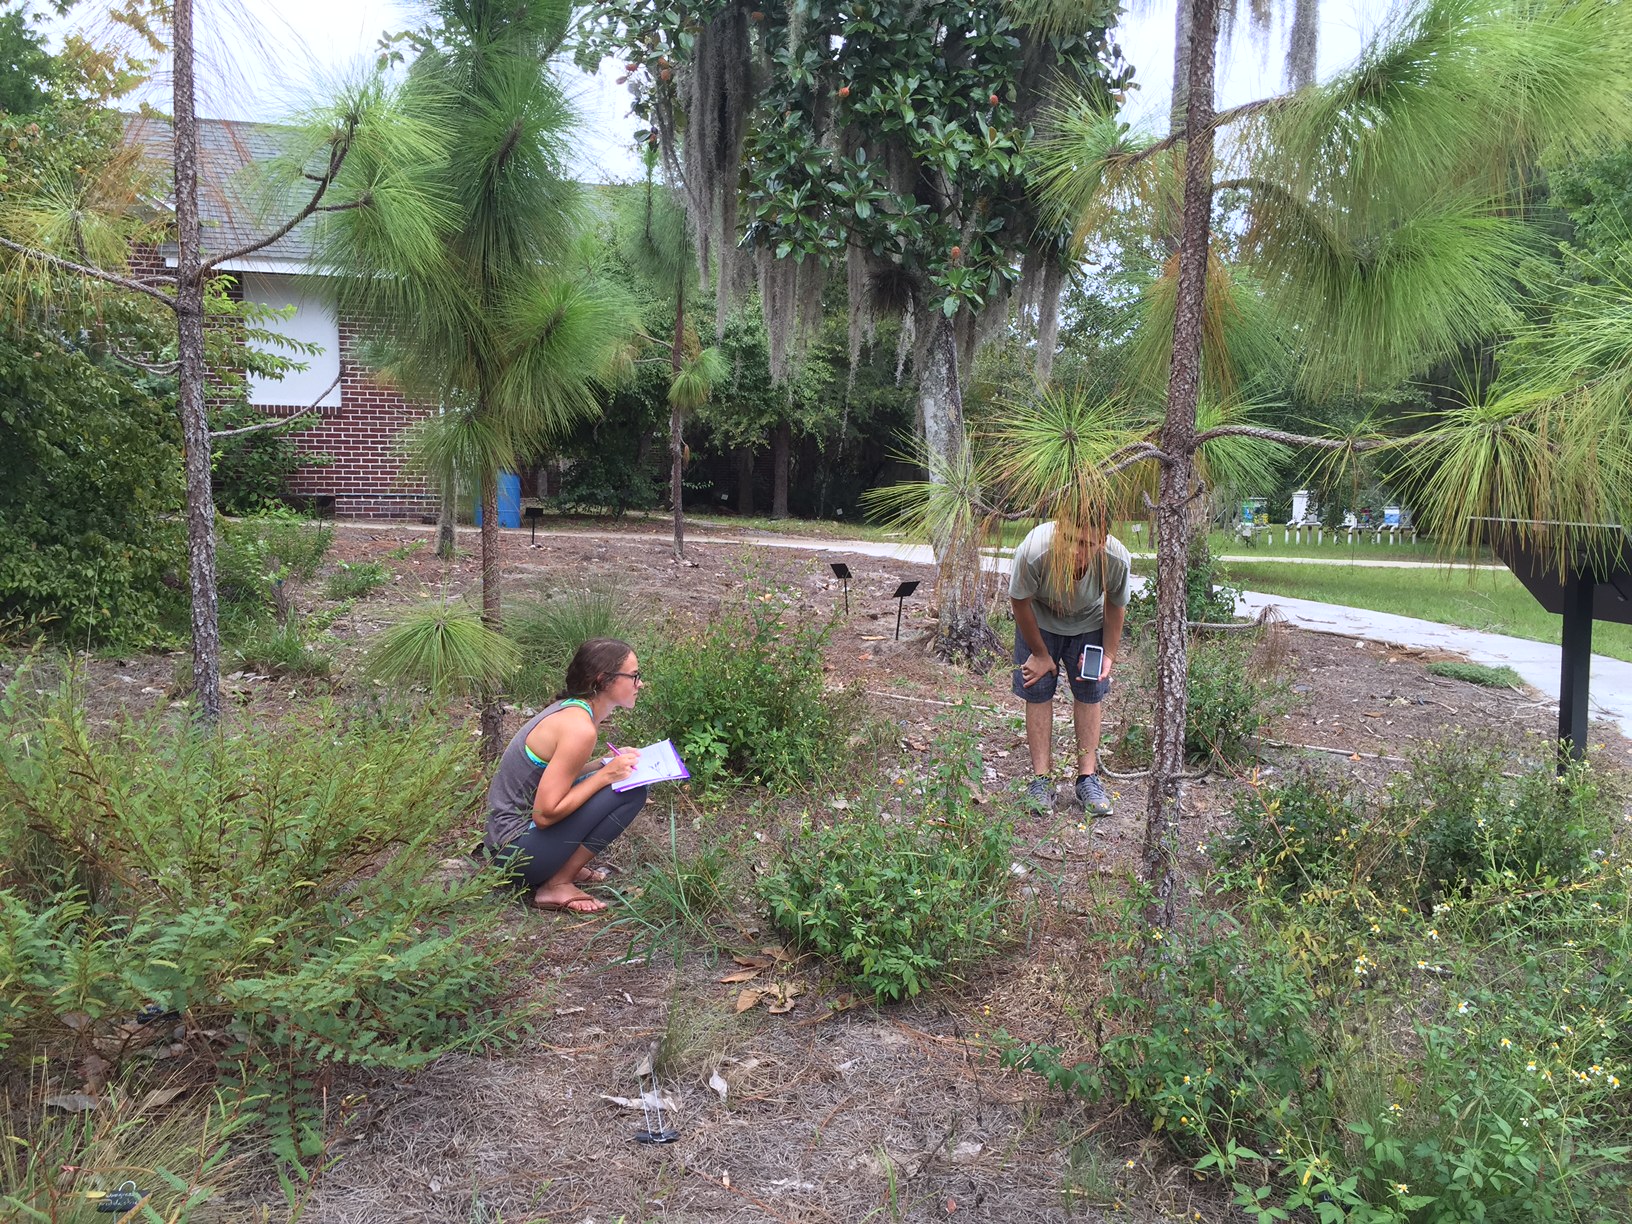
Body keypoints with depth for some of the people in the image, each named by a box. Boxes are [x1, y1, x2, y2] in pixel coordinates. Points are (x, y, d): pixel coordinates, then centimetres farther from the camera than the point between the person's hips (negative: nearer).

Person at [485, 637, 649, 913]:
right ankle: (557, 886, -9)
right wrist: (606, 775, -17)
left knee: (624, 782, 12)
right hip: (517, 850, -9)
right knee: (630, 792, -16)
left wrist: (606, 764, 5)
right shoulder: (580, 728, -22)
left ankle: (563, 868, 9)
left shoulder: (569, 708, 5)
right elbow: (545, 814, -23)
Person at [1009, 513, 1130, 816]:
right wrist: (1040, 653, -9)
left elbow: (1115, 606, -10)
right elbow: (1020, 602, -21)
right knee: (1037, 693, -3)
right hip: (1039, 620, -1)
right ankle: (1041, 779, 5)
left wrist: (1109, 655, -7)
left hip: (1088, 623, 2)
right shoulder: (1034, 551, -42)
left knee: (1090, 694, 1)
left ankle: (1088, 778, 11)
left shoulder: (1117, 560, -36)